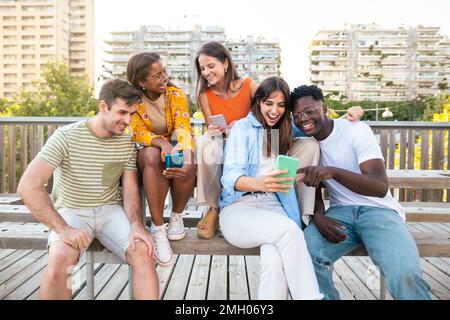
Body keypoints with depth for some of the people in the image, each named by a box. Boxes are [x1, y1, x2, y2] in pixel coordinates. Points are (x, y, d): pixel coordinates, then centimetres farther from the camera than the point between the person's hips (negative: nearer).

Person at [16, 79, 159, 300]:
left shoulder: (127, 143, 0)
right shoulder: (66, 137, -13)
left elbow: (130, 190, 0)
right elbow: (28, 186, -19)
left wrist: (137, 225, -19)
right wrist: (63, 229, -26)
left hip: (111, 210, 3)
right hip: (71, 211, -2)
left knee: (143, 251, -23)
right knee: (60, 259, -31)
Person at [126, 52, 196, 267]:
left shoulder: (176, 94, -9)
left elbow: (184, 129, -22)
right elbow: (138, 133, -17)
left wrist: (184, 155, -45)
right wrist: (162, 143, -39)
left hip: (175, 147, 1)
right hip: (146, 150, 0)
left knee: (187, 167, -35)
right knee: (153, 157, -39)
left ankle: (177, 217, -4)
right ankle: (158, 228, -28)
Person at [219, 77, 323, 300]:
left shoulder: (288, 130, 16)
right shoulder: (242, 128, 1)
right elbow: (231, 175, -12)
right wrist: (260, 183, -34)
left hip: (273, 206, 3)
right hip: (238, 208, -3)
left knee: (274, 257, -32)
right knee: (288, 229, -34)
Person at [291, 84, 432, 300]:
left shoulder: (356, 130, -10)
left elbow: (381, 186, -20)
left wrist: (333, 171, -36)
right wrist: (317, 215, -12)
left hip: (378, 209, -3)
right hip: (340, 212, 4)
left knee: (405, 273, -31)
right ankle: (326, 296, -1)